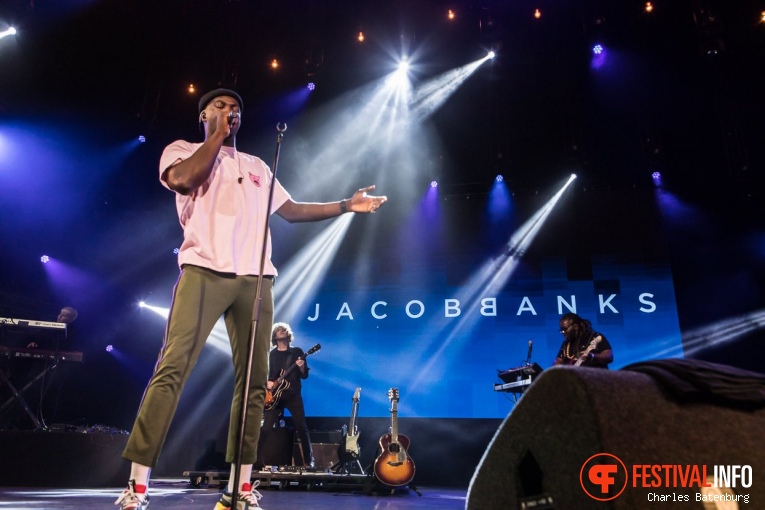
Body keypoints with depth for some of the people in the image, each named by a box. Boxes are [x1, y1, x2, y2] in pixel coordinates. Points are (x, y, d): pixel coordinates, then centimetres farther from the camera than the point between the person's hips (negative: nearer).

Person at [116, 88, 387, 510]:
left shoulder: (257, 166, 27)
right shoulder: (181, 149, 16)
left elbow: (291, 210, 27)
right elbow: (183, 180, -7)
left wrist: (346, 205, 21)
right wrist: (218, 135, 3)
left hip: (254, 278, 4)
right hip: (204, 271, -4)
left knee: (253, 379, 0)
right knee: (172, 369, -13)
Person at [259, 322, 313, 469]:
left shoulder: (297, 351, 7)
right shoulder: (271, 354, 11)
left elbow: (305, 375, 4)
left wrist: (301, 367, -16)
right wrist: (267, 382, -8)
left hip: (293, 395, -1)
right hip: (275, 395, 1)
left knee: (301, 427, -5)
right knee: (265, 428, -4)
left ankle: (309, 461, 3)